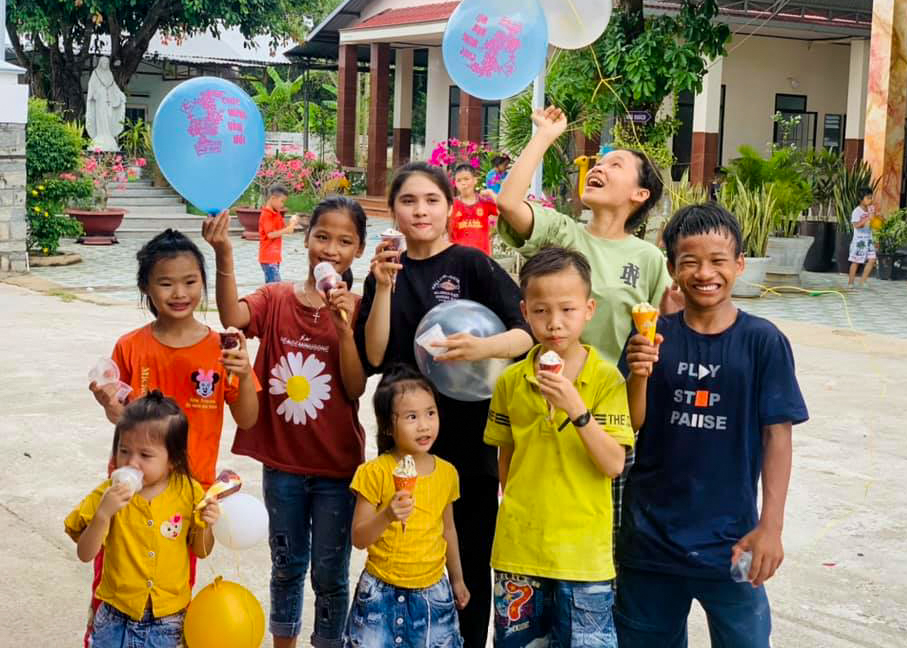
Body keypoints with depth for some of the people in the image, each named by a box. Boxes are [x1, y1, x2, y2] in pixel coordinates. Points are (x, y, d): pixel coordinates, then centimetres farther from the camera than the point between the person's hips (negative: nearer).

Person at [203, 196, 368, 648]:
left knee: (330, 573, 9)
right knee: (287, 565, 18)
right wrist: (224, 256, -38)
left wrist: (343, 325, -24)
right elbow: (233, 318, -25)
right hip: (282, 461, 1)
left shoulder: (357, 309, -5)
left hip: (337, 465, -1)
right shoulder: (276, 299, -3)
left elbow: (355, 388, -13)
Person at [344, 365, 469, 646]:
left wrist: (457, 579, 22)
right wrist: (387, 515, -29)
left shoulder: (447, 473, 0)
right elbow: (358, 538, -11)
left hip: (433, 593, 3)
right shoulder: (374, 473, -12)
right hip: (382, 594, -3)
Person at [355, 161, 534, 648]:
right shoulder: (385, 272, 7)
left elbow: (528, 332, -15)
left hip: (468, 442, -3)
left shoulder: (473, 265, -5)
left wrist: (484, 347, -34)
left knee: (469, 564, 7)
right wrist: (384, 287, -14)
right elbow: (373, 357, -4)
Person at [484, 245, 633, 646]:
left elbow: (613, 465, -14)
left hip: (583, 553, -3)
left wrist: (576, 409, -24)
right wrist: (517, 511, 7)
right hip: (517, 548, 3)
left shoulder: (606, 379, -8)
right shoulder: (511, 381, 0)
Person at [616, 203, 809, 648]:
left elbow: (777, 436, -6)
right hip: (650, 532, 2)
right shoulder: (653, 336, -3)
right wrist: (639, 376, -21)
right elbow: (630, 428, -2)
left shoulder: (763, 341, -7)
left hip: (728, 536, -2)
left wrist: (770, 527, -11)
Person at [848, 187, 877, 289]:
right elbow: (856, 225, -24)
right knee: (856, 261, 0)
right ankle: (850, 282, 11)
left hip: (868, 239, 6)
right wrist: (867, 218, -29)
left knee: (872, 259, -4)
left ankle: (863, 281, 4)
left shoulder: (870, 209, 8)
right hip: (859, 239, -6)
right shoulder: (857, 211, -12)